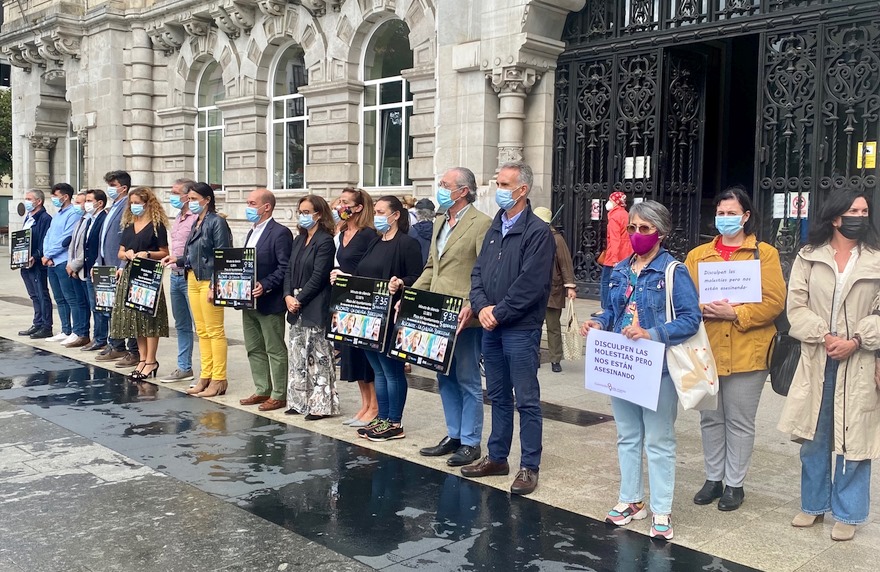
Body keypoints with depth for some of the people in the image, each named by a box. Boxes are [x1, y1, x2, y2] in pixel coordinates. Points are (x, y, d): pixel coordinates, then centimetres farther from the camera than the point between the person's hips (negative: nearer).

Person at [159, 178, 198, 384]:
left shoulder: (197, 218, -14)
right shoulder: (178, 219, 16)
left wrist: (183, 261, -21)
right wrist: (170, 261, 15)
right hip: (175, 276, 10)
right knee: (181, 326, 16)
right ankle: (184, 368, 25)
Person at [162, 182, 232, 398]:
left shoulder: (217, 222, -10)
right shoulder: (196, 223, 14)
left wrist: (215, 286, -20)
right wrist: (178, 259, 4)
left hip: (209, 281, -9)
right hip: (193, 280, 9)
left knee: (214, 331, -3)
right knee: (201, 331, 12)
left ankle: (218, 380, 3)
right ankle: (206, 376, 20)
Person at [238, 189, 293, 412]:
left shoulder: (280, 233, -13)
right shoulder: (252, 233, 17)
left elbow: (285, 268, -18)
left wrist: (265, 285, -26)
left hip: (269, 302, -9)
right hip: (249, 301, 9)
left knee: (275, 350, 1)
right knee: (254, 349, 14)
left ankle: (279, 395, 9)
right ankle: (262, 390, 25)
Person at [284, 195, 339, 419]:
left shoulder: (325, 241, -10)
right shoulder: (299, 240, 14)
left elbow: (318, 276, -15)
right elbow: (290, 270, 12)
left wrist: (299, 299, -13)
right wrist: (288, 296, -3)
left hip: (315, 308, -8)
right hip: (296, 308, 8)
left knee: (318, 358, -2)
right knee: (297, 356, 12)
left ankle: (321, 404, 5)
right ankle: (300, 401, 21)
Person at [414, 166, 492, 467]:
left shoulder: (481, 224, -11)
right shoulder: (440, 222, 15)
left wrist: (471, 306, -27)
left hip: (465, 318, -8)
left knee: (468, 381, 3)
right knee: (445, 378, 15)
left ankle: (470, 442, 15)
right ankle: (453, 436, 28)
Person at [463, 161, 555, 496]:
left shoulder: (538, 232, -10)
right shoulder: (494, 229, 14)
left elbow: (530, 283, -18)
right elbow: (478, 272, 12)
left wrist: (498, 313, -15)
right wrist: (481, 307, -5)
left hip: (521, 329, -7)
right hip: (491, 328, 8)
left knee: (527, 401, 0)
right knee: (498, 396, 16)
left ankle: (529, 467, 8)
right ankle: (497, 457, 27)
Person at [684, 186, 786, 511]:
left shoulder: (764, 253, -1)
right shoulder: (698, 255, 9)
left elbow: (774, 301, -8)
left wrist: (735, 313, -18)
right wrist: (703, 310, -15)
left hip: (746, 353, -3)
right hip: (706, 351, 3)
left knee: (740, 421, 6)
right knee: (710, 419, 13)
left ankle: (734, 484, 20)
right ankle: (713, 478, 27)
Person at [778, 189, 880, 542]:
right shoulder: (808, 257, 4)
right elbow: (796, 306, -1)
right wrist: (824, 336, -13)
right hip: (816, 360, 1)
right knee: (813, 438, 11)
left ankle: (847, 513, 19)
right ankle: (814, 505, 28)